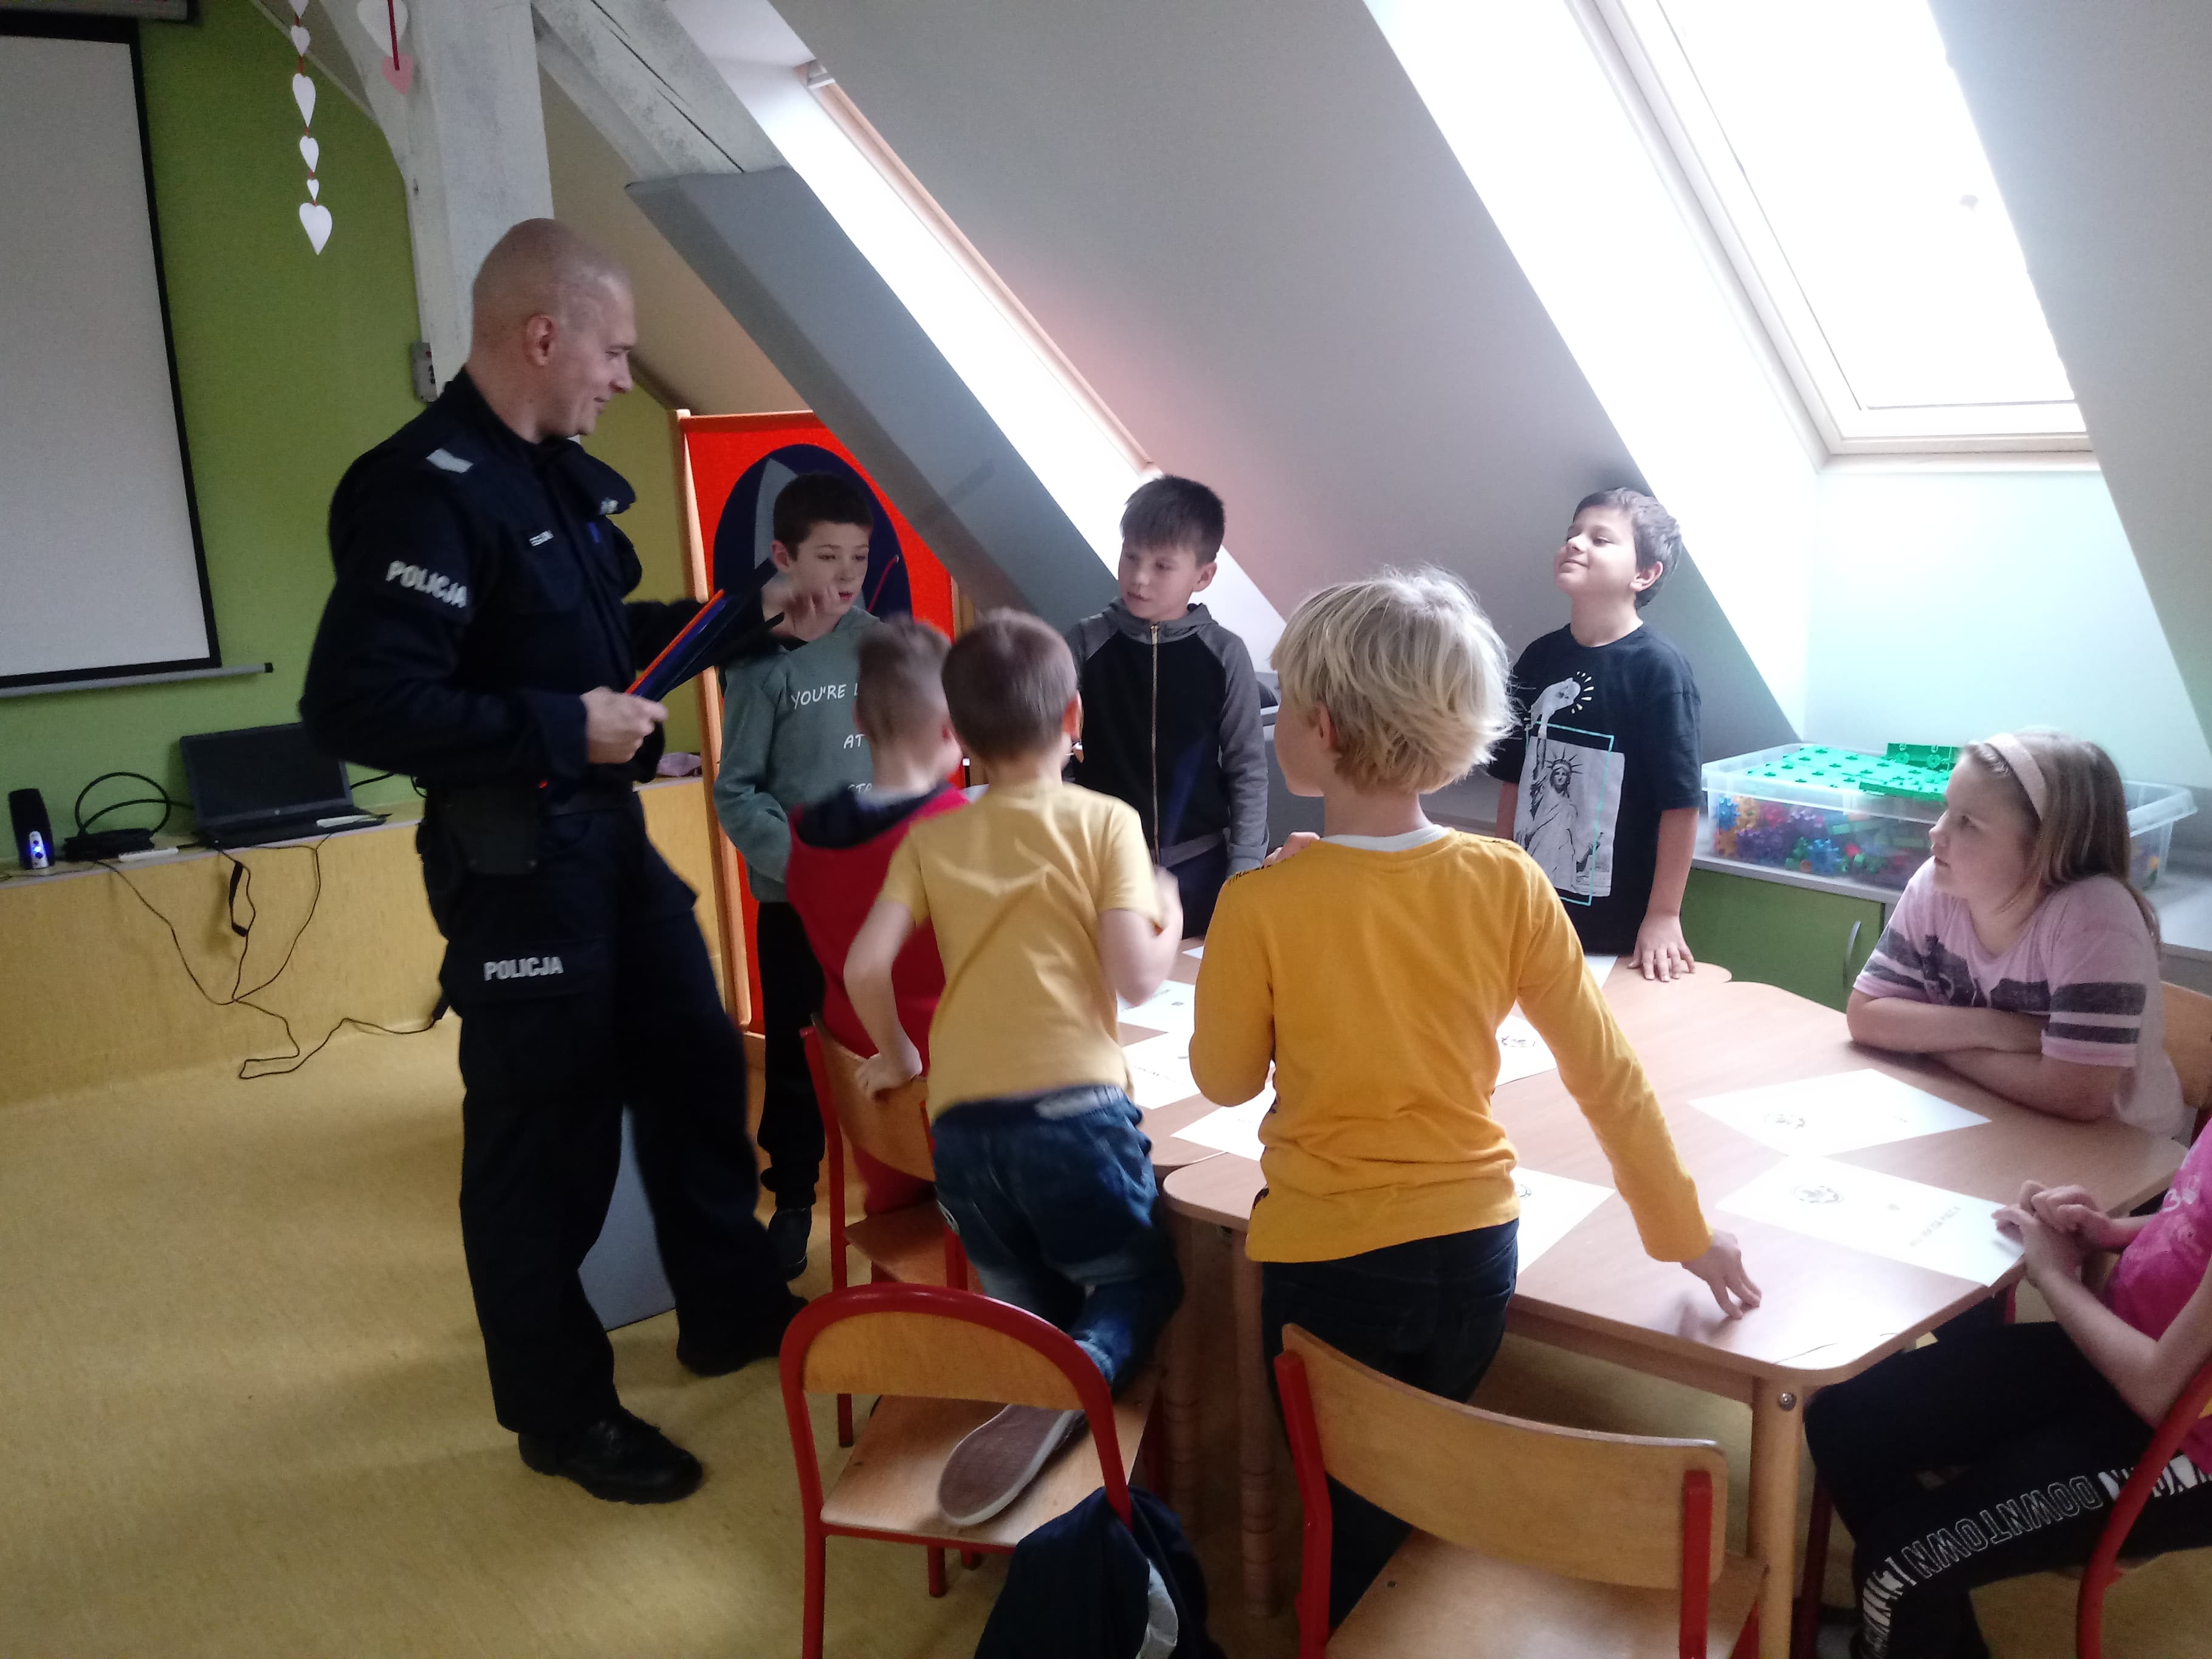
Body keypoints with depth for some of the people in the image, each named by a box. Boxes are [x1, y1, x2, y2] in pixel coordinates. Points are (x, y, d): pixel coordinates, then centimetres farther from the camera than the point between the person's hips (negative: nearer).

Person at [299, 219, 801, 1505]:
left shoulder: (557, 472, 8)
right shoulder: (425, 490, -21)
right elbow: (359, 707, -28)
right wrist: (564, 729, -24)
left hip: (611, 831, 10)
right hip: (517, 858, -10)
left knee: (696, 1062, 20)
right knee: (546, 1130, 4)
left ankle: (734, 1311, 40)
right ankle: (563, 1410, 23)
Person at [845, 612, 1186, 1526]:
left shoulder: (932, 839, 11)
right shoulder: (1105, 820, 2)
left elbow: (865, 966, 1)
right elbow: (1135, 979, -6)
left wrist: (897, 1056, 18)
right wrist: (1171, 922, 15)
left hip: (962, 1120, 3)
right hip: (1074, 1107, -3)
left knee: (1032, 1311, 21)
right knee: (1143, 1281, 17)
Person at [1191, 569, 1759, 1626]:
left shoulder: (1262, 905, -21)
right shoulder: (1509, 883, -12)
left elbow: (1225, 1080, -5)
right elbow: (1606, 1074, -5)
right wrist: (1684, 1231, 8)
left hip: (1326, 1263, -3)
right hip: (1473, 1250, 3)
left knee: (1348, 1512, 18)